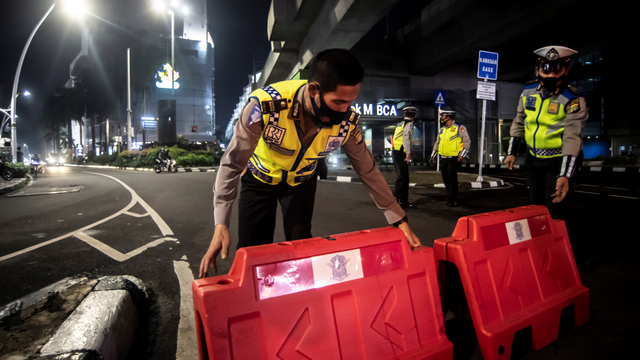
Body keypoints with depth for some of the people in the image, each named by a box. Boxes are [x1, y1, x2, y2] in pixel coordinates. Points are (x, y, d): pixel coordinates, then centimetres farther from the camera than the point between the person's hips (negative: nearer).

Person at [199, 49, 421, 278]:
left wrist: (399, 220, -11)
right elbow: (233, 163, -29)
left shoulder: (347, 121, -27)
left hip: (301, 180, 2)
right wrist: (221, 225, -33)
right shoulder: (266, 104, -37)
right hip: (260, 177, -1)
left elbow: (368, 169, -14)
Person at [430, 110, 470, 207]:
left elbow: (467, 141, -8)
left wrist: (462, 155, -16)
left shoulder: (459, 127, -5)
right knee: (445, 178, 7)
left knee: (452, 177, -9)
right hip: (443, 158, 7)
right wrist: (433, 156, 18)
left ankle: (453, 200, -1)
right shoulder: (442, 129, 15)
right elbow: (437, 143, 22)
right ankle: (450, 196, 20)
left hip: (454, 158, -7)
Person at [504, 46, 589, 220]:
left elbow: (573, 137, -25)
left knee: (555, 208, -7)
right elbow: (519, 123, 9)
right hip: (533, 158, 5)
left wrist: (564, 175, -33)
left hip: (559, 160, -5)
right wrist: (511, 152, 7)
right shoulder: (528, 91, -1)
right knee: (536, 204, 16)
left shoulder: (574, 99, -18)